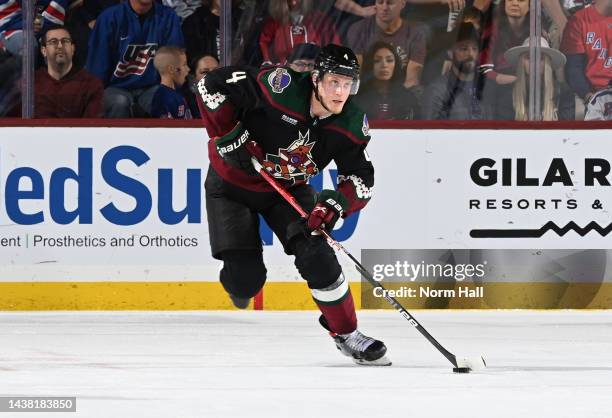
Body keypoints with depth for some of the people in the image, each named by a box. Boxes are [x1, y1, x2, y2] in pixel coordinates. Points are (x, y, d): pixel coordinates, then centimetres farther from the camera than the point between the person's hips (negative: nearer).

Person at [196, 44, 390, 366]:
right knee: (245, 278, -10)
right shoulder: (281, 88, -31)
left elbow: (361, 179, -10)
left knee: (317, 256, -13)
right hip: (233, 181, -4)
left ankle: (346, 334, 3)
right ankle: (242, 284, 29)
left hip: (289, 189, 4)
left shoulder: (351, 124, -15)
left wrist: (335, 205, -29)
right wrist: (229, 136, -28)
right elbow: (212, 84, -26)